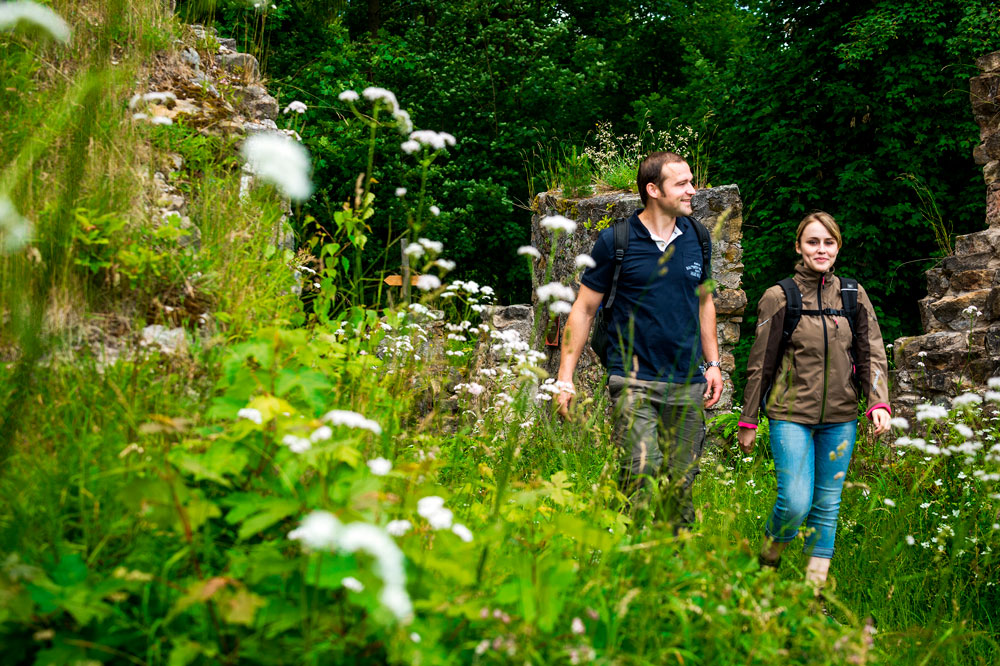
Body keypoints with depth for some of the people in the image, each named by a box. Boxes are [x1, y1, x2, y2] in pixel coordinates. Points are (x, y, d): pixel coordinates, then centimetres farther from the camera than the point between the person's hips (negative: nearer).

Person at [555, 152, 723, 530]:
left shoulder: (696, 237, 9)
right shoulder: (615, 241, -4)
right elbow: (584, 308, 1)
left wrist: (713, 363, 16)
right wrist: (565, 378, -4)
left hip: (688, 385, 4)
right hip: (634, 381, -4)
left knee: (681, 485, 9)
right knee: (643, 473, -18)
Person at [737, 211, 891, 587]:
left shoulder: (854, 296, 6)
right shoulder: (779, 298, -2)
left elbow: (872, 355, 7)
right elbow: (760, 364, 2)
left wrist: (879, 402, -10)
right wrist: (748, 422, 4)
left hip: (841, 417, 3)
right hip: (791, 415, -3)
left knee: (827, 505, 7)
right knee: (796, 502, -13)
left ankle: (815, 587, 18)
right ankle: (770, 554, 17)